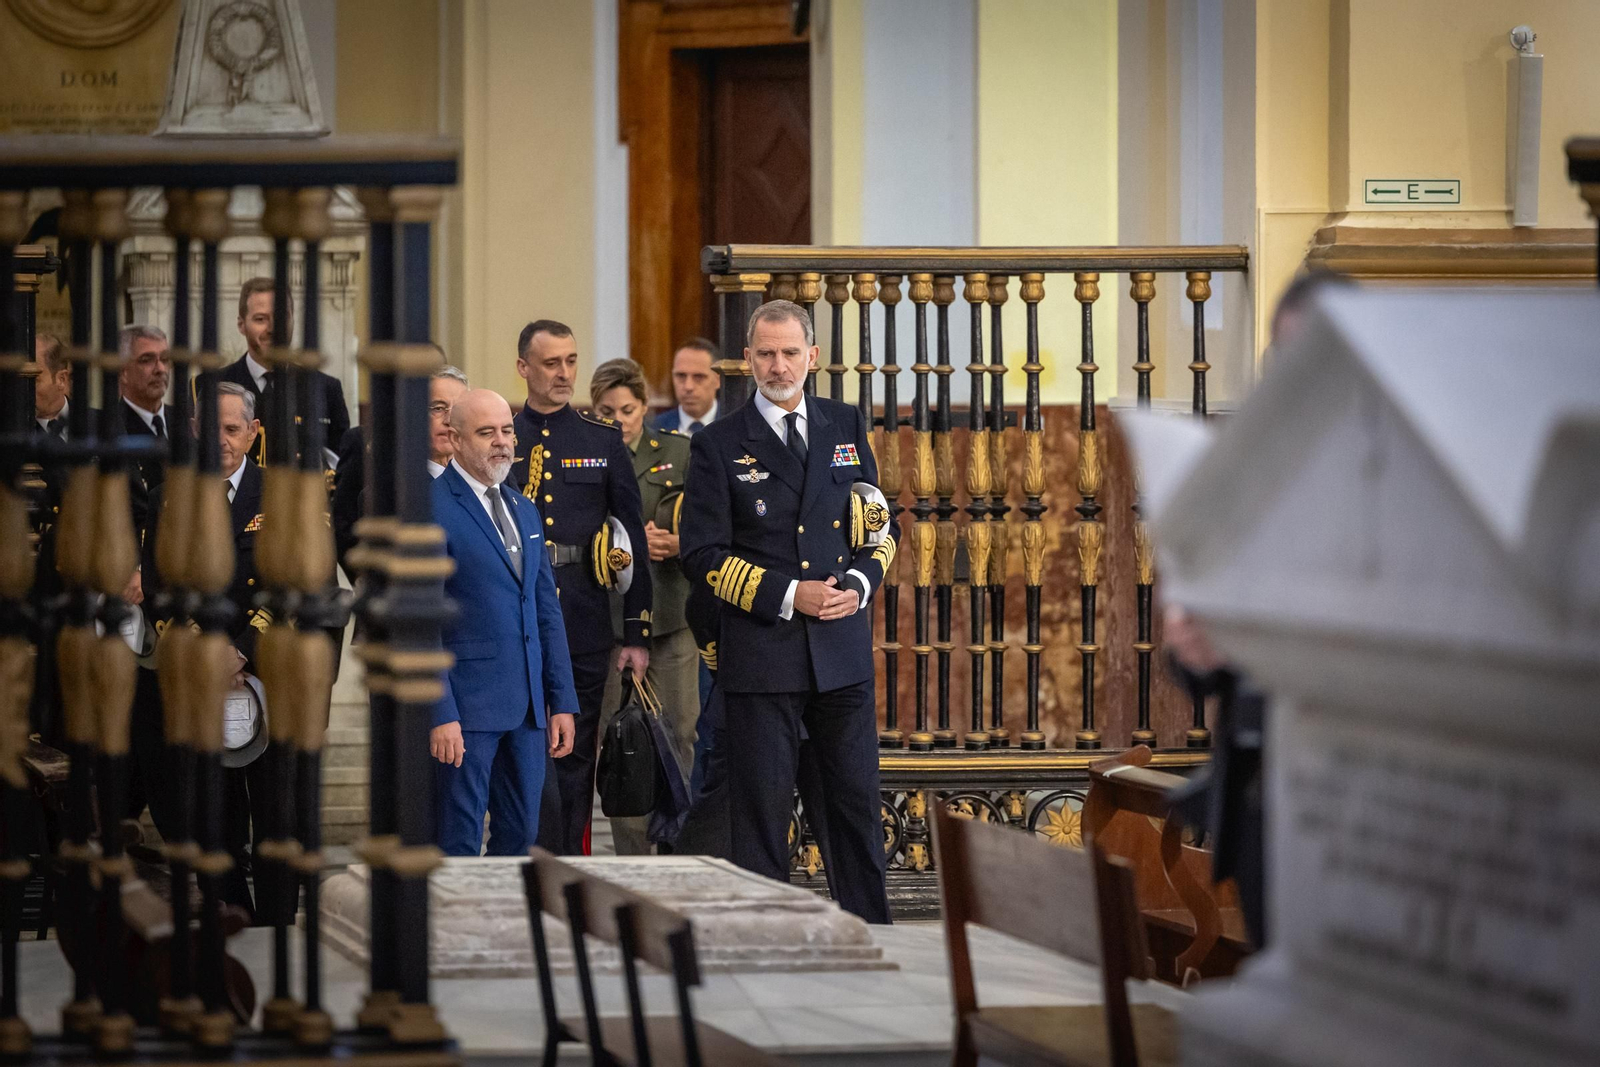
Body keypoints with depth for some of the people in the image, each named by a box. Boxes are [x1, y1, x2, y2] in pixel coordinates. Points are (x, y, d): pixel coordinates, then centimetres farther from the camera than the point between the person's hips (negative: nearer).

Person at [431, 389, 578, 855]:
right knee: (459, 844, -4)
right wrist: (440, 714, -17)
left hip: (527, 709, 7)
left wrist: (562, 702, 12)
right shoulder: (433, 509, -8)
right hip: (466, 708, -7)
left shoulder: (524, 511, 17)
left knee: (520, 837, 8)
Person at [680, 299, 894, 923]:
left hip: (843, 645, 3)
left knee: (856, 798, 7)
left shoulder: (847, 427, 11)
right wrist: (788, 596, -13)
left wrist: (859, 581, -5)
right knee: (762, 807, 0)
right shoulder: (719, 445, -1)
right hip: (761, 654, -3)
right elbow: (703, 553, -4)